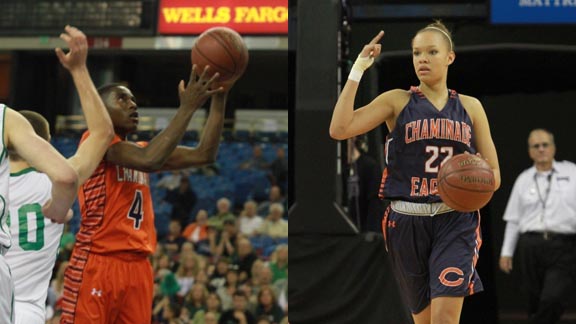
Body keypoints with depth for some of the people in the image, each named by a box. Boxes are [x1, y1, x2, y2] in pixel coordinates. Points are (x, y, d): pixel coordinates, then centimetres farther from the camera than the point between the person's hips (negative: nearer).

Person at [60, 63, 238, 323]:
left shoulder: (139, 150, 20)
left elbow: (204, 154, 14)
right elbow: (149, 161, -24)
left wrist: (219, 97, 5)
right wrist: (187, 107, -20)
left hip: (138, 267, 8)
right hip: (97, 264, -8)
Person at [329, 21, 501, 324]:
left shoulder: (470, 106, 9)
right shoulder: (397, 101, 3)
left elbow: (494, 173, 12)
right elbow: (339, 129, -11)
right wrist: (357, 70, -13)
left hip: (455, 221, 0)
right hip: (407, 221, 1)